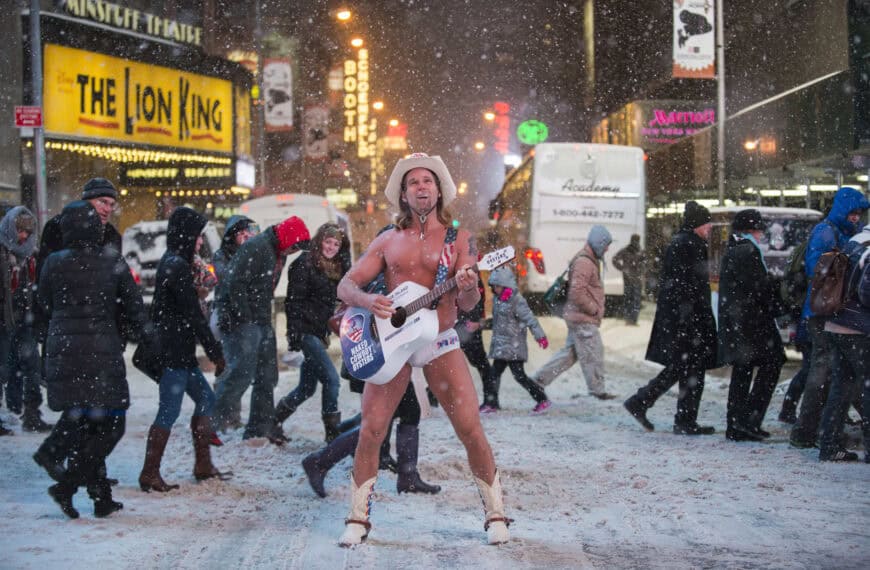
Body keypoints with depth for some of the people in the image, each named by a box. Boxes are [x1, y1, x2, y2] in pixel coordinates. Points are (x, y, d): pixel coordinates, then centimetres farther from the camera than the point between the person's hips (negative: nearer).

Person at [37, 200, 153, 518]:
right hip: (102, 353, -3)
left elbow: (44, 309, 9)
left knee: (81, 426, 12)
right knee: (111, 426, 3)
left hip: (62, 352, 3)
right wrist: (144, 334, 20)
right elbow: (133, 306, 3)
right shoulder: (113, 262, -5)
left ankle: (102, 498, 14)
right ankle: (67, 485, -13)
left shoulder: (53, 264, -1)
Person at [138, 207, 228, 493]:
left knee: (205, 398, 15)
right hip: (176, 350, -10)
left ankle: (203, 466, 20)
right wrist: (216, 352, -12)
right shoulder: (178, 266, -16)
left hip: (178, 351, 10)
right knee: (169, 410, -6)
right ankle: (150, 474, -2)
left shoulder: (169, 262, 14)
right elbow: (194, 316, -17)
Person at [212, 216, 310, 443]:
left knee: (266, 376, 11)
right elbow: (235, 284, -21)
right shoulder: (255, 247, -16)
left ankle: (261, 427, 18)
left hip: (261, 322, 10)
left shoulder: (278, 254, 15)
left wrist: (266, 319, 12)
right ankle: (212, 422, -9)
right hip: (241, 320, -10)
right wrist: (244, 320, -20)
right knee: (241, 372, -15)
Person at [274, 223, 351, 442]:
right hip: (305, 331, -8)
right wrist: (295, 332, -17)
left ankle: (272, 421, 25)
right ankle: (333, 435, -13)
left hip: (319, 333, 8)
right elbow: (294, 301, -12)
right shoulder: (305, 263, -8)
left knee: (307, 387, 10)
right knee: (331, 378, -16)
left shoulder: (336, 268, 15)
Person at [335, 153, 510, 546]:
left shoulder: (458, 239, 3)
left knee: (472, 431, -7)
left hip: (440, 342, -1)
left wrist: (468, 288, -28)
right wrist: (367, 301, -18)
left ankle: (496, 516, 7)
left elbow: (467, 304, -4)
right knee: (370, 432, -5)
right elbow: (345, 286, 4)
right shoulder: (388, 241, 8)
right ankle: (358, 520, 8)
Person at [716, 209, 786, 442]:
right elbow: (759, 286, -16)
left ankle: (736, 426, 12)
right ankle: (750, 419, -11)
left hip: (734, 322, 10)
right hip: (752, 320, -10)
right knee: (771, 364, -5)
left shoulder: (731, 251, 16)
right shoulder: (747, 251, -13)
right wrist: (779, 307, -2)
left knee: (742, 371, 11)